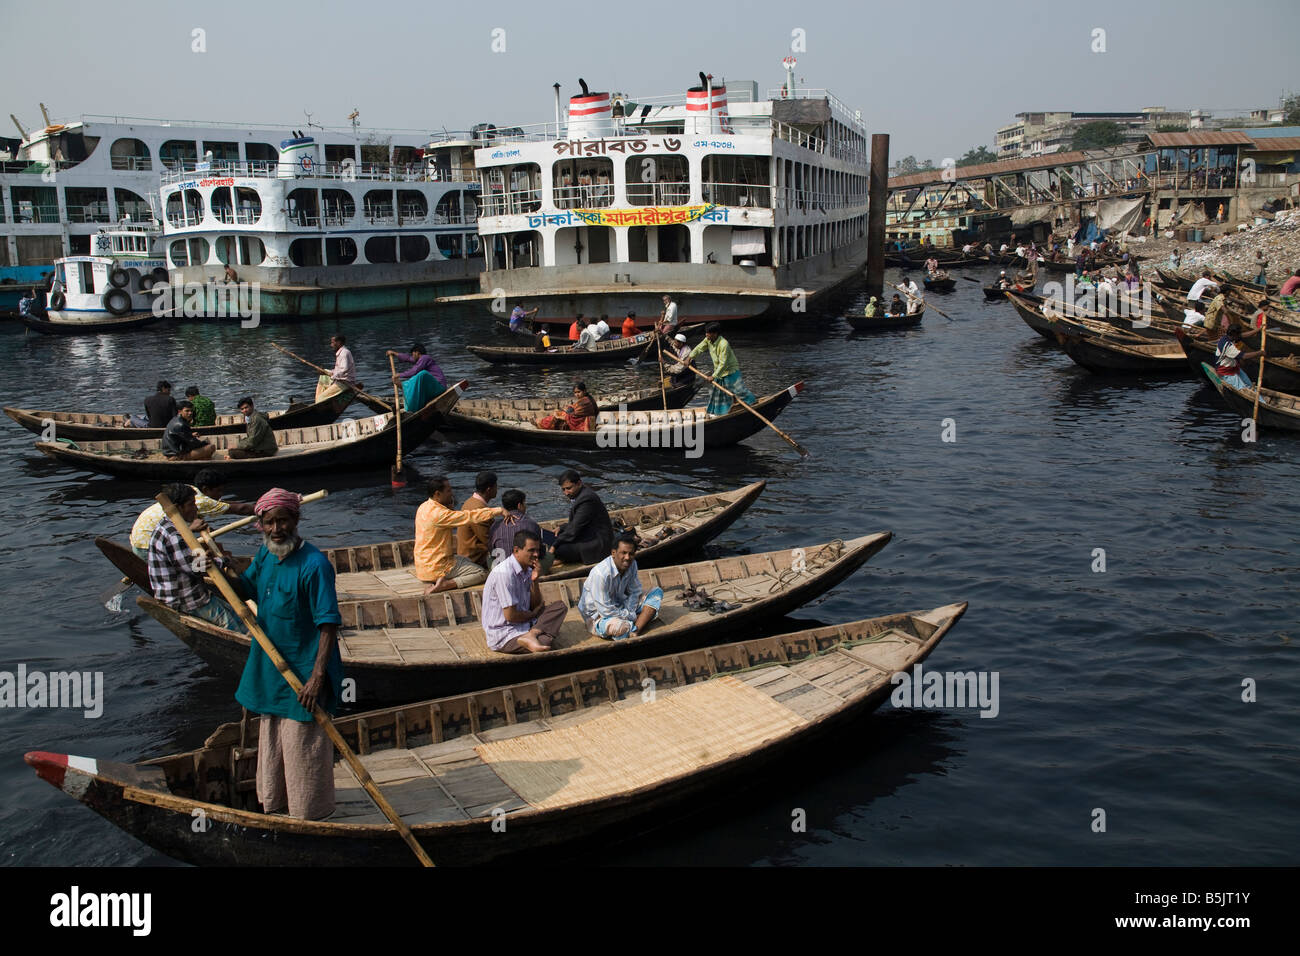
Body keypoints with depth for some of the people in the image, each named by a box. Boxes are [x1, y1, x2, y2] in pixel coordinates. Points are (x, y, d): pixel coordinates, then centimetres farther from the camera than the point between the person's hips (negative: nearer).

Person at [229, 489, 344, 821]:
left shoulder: (313, 564, -23)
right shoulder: (265, 554, 1)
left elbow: (328, 624, -25)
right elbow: (245, 588, 17)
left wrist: (317, 677, -28)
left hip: (303, 672, -8)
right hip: (271, 668, 8)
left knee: (303, 744, 4)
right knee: (271, 739, 22)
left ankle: (309, 813, 22)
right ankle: (277, 803, 41)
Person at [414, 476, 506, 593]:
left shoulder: (424, 507, 5)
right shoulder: (438, 513, -24)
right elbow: (470, 517, -25)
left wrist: (449, 505, -1)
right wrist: (499, 510, -23)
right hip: (435, 569, -9)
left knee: (468, 561, 28)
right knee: (482, 574, -3)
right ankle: (444, 584, -14)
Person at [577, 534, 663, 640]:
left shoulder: (632, 564, -8)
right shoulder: (600, 573, -30)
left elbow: (634, 592, 3)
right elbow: (606, 611, -27)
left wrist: (630, 613, -16)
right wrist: (632, 617, -17)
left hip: (620, 607, 8)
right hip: (598, 615, -8)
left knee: (657, 592, -5)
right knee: (620, 627, -43)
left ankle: (634, 631, -21)